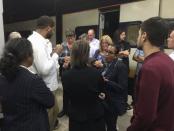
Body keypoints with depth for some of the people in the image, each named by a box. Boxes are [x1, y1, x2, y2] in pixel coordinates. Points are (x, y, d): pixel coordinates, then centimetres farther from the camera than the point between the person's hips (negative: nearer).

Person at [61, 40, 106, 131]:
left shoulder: (66, 75, -22)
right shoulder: (95, 73, -25)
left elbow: (67, 95, -2)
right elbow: (101, 91, -4)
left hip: (76, 116, 1)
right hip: (95, 116, -1)